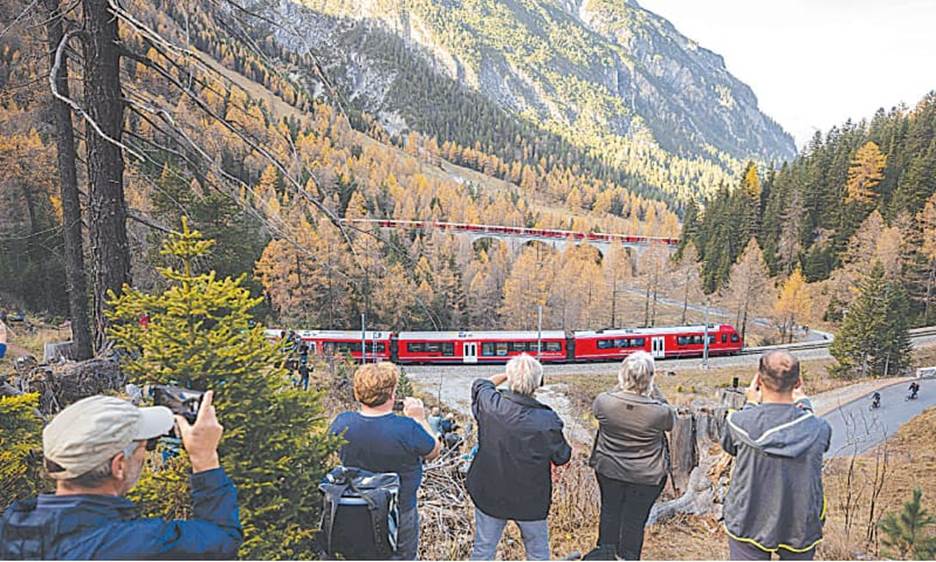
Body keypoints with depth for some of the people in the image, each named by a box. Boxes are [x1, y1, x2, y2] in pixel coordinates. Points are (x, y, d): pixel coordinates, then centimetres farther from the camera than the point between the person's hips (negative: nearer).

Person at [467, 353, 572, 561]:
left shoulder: (489, 403, -20)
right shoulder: (548, 421, -26)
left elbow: (480, 384, 5)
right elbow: (562, 458, -9)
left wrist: (505, 375, 11)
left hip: (489, 495, 2)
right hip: (530, 501, -2)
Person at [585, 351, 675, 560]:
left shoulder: (604, 401, -22)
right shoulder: (659, 411, -26)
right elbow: (671, 420, -2)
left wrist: (621, 388, 2)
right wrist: (654, 393, -3)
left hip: (608, 469, 2)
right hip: (646, 476, -2)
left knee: (610, 510, 24)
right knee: (635, 519, 17)